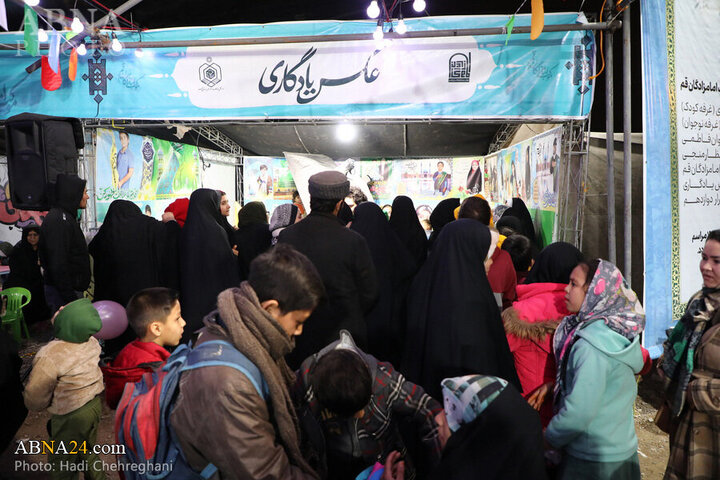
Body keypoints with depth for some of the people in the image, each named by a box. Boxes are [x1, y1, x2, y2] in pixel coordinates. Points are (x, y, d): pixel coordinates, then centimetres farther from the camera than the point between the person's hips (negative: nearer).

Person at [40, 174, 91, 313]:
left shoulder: (66, 218, 18)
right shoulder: (58, 220, -15)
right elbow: (58, 264, -22)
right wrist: (70, 299, -22)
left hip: (71, 290, 10)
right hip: (63, 293, -10)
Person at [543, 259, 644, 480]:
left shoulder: (591, 345, -27)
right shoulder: (619, 331, 0)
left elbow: (579, 411, -27)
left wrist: (549, 438, -10)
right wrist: (554, 385, 1)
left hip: (594, 462, -7)